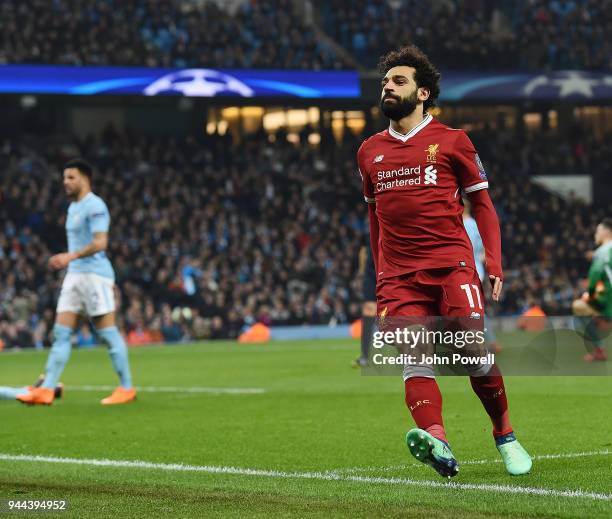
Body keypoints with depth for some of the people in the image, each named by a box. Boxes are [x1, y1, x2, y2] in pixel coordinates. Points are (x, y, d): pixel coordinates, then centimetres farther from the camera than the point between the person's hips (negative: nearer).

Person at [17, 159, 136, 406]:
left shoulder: (94, 206, -11)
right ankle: (46, 390, -2)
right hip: (75, 275, 9)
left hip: (95, 274, -9)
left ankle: (126, 388, 3)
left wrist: (70, 257, -28)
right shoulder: (73, 207, 18)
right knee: (61, 333, 1)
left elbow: (100, 243, -21)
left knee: (107, 332, -5)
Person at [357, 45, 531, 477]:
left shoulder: (452, 141, 7)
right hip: (399, 275, 3)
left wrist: (494, 264, -1)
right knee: (414, 358, -16)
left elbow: (482, 204, 9)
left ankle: (505, 437, 8)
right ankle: (437, 442, -33)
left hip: (452, 265, -3)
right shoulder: (370, 151, 17)